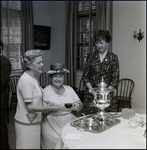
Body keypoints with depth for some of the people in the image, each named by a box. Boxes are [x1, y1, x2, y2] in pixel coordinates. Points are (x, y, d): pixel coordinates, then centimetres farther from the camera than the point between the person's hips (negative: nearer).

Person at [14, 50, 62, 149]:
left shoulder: (33, 78, 9)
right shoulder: (26, 80, -20)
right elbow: (30, 107, -21)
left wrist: (45, 107, -1)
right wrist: (48, 108, -14)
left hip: (34, 122, 9)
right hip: (27, 125, -9)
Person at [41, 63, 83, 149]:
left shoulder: (69, 89, 11)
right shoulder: (46, 91, -2)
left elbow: (81, 106, 10)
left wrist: (77, 106, -12)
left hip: (70, 122, 4)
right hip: (53, 125, -4)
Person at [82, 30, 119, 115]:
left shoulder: (113, 58, 1)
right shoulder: (91, 56, 5)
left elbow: (115, 79, -1)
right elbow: (85, 76, 4)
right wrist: (91, 90, -7)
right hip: (91, 95, 1)